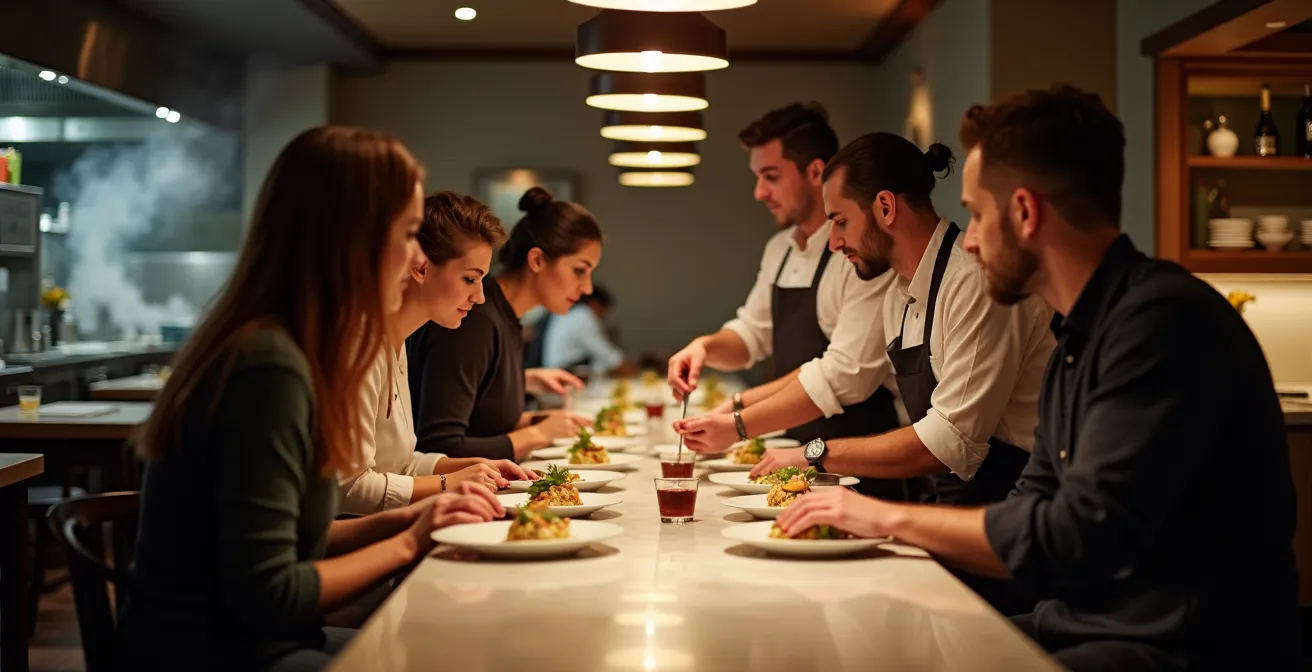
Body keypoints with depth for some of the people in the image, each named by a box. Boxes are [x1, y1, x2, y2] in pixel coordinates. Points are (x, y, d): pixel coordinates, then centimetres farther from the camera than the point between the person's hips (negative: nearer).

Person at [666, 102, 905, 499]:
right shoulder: (780, 249, 12)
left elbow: (846, 376, -23)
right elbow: (752, 332, 23)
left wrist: (740, 425, -23)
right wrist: (707, 346, 0)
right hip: (800, 455, 7)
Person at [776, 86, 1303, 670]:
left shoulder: (1164, 320, -18)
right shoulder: (1078, 337, 12)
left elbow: (1079, 540, -23)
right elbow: (1031, 518, 14)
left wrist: (894, 517, -12)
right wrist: (870, 523, 3)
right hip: (1085, 623, 8)